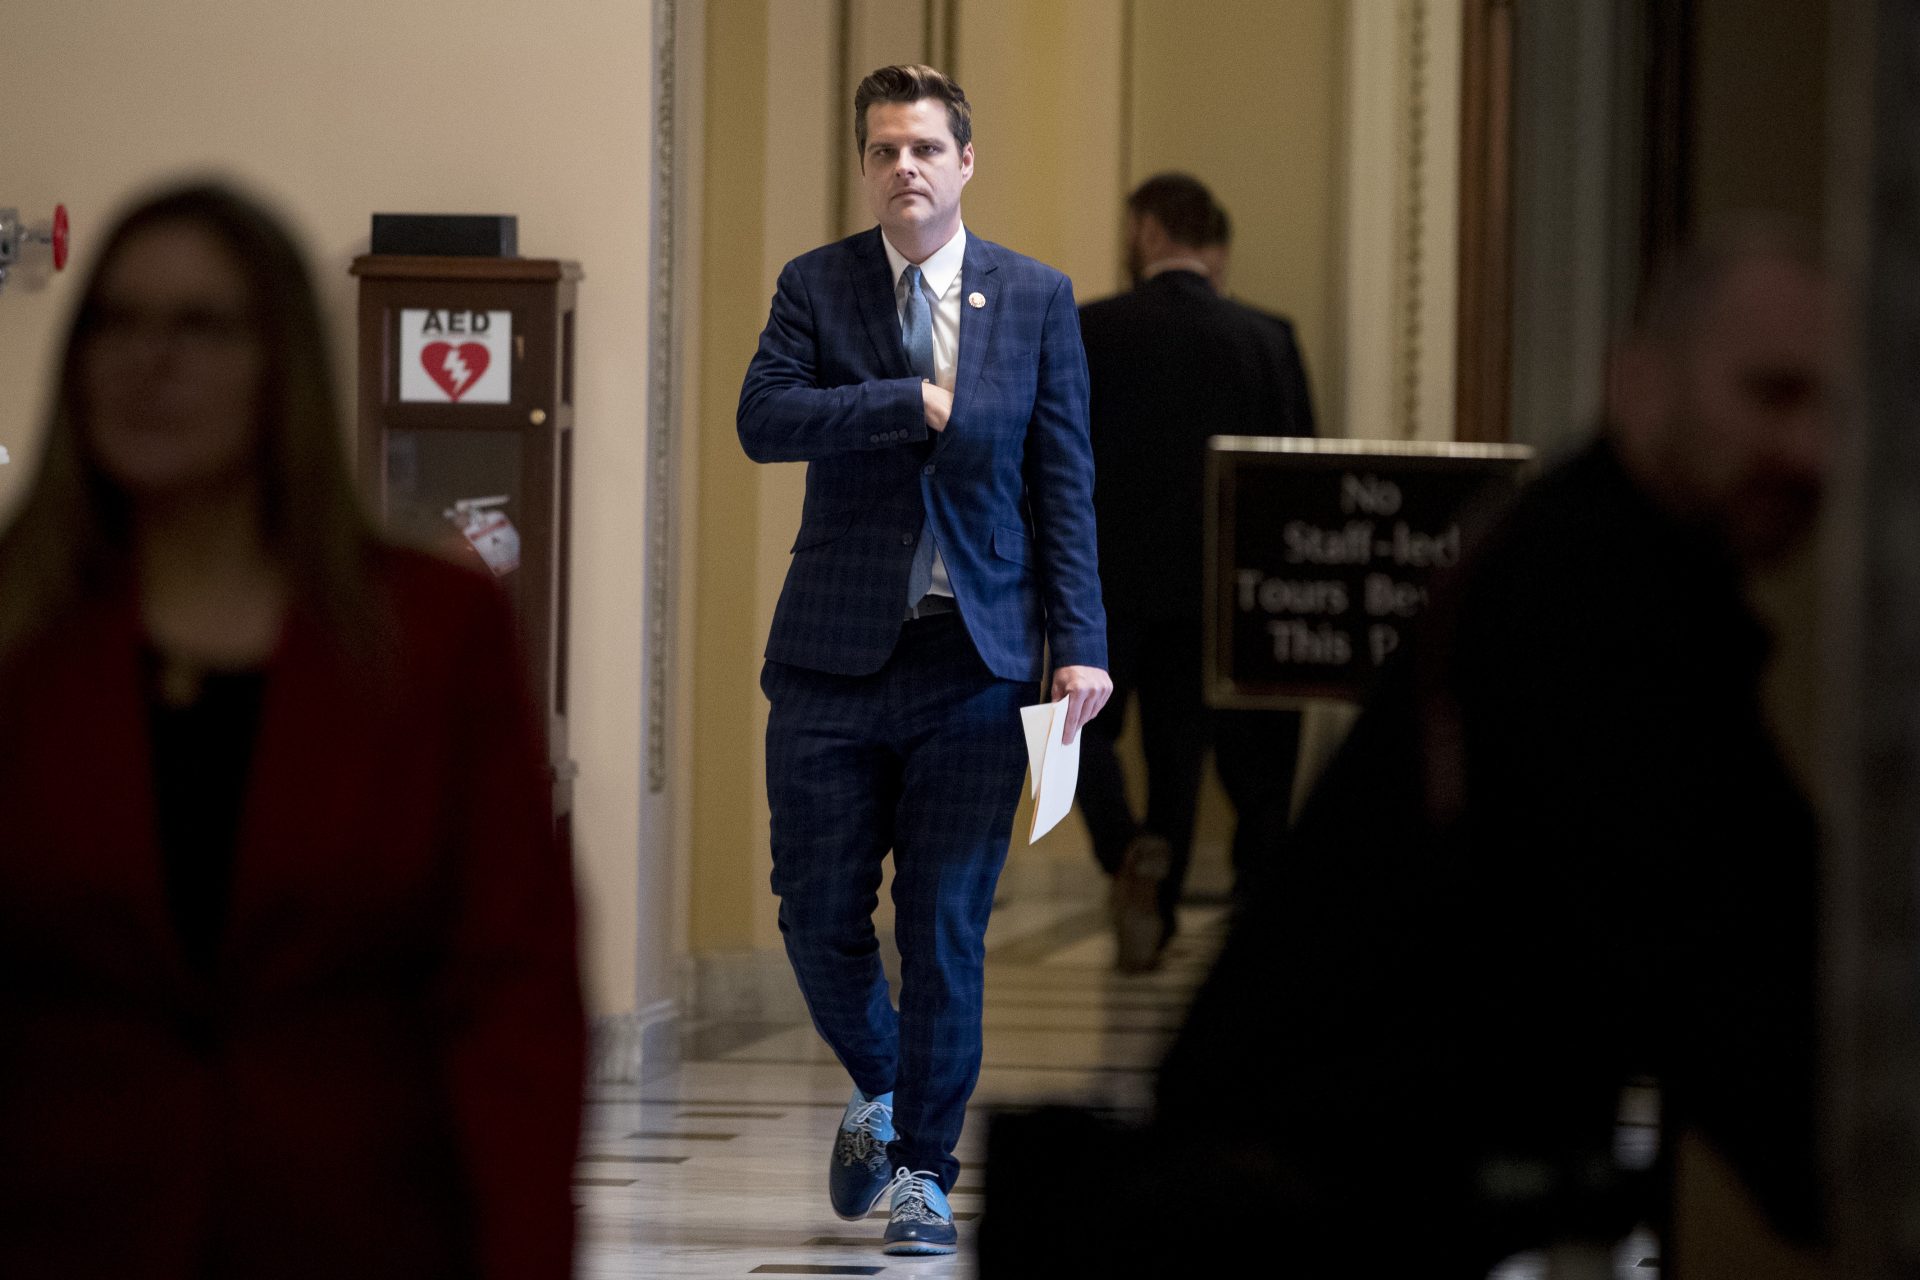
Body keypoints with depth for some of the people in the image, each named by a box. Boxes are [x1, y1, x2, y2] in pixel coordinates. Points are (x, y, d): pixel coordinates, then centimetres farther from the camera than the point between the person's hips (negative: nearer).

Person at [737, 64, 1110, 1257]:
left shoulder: (1038, 298, 5)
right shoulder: (816, 287, 4)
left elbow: (1066, 482, 3)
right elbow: (763, 419, -12)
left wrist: (1080, 644, -4)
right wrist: (914, 402, -17)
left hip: (976, 661, 0)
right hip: (836, 657, 1)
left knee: (949, 927, -1)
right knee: (819, 914, 2)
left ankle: (925, 1168, 10)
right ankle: (879, 1088, 30)